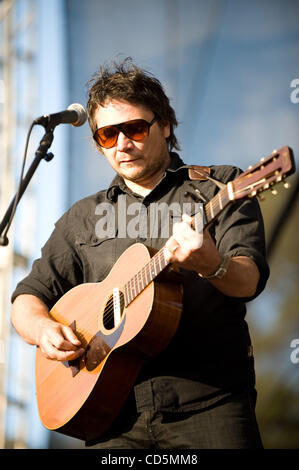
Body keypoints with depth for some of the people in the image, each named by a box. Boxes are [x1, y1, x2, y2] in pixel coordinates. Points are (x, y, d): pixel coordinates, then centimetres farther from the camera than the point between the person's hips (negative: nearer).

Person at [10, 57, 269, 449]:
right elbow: (28, 298, 20)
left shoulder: (219, 186, 9)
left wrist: (211, 265, -27)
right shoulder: (83, 219, 20)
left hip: (208, 401, -2)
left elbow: (249, 281, -4)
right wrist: (42, 328, -3)